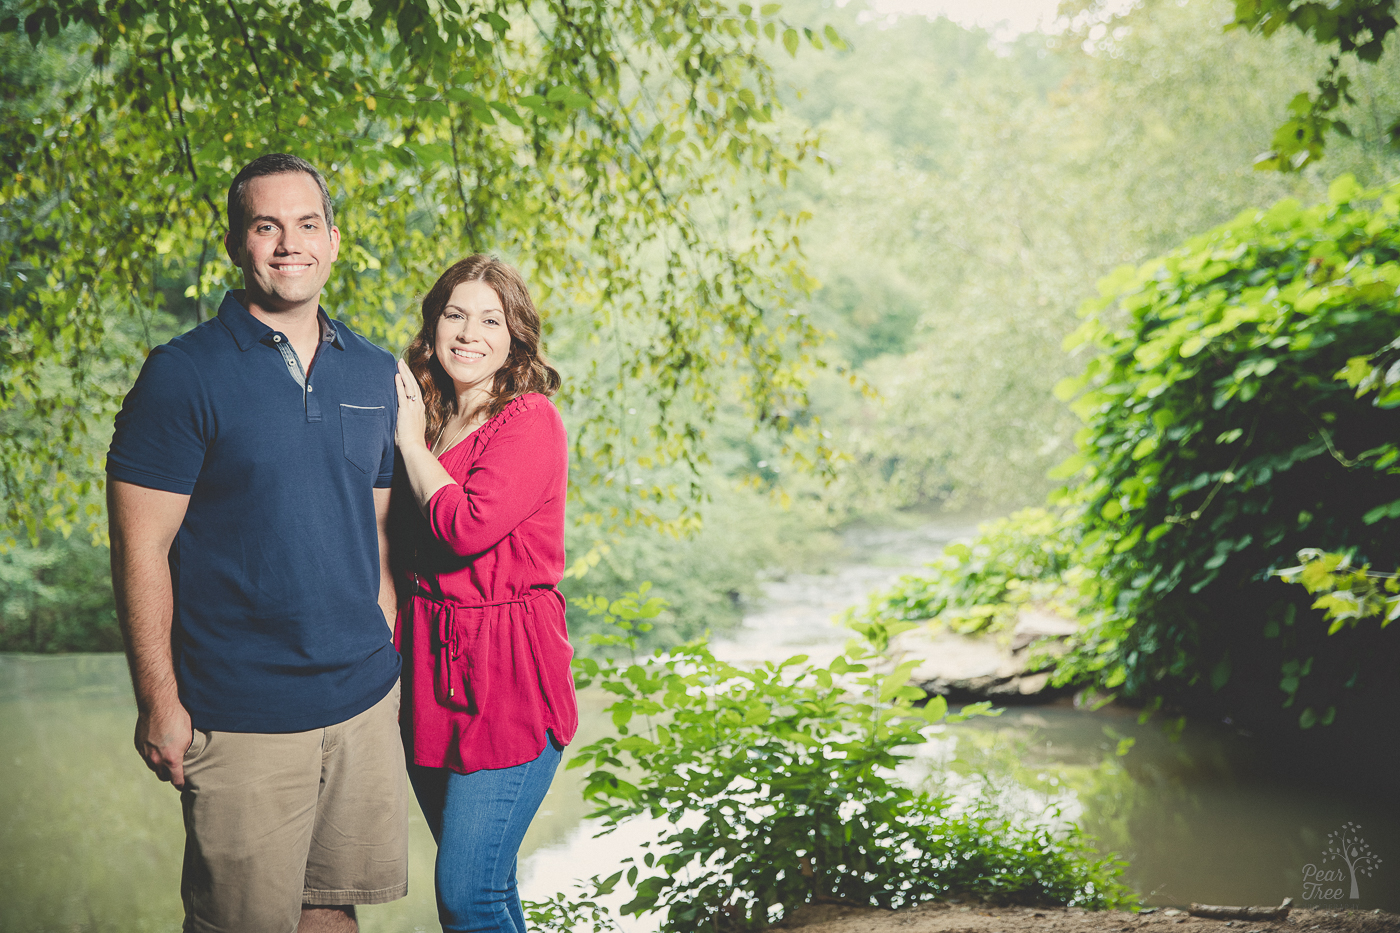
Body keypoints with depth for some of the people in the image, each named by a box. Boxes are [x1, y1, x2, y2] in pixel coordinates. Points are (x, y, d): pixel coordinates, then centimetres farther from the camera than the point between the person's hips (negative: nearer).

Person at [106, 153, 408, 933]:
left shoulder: (375, 373, 7)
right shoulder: (183, 376, -9)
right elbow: (142, 549, -9)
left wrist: (387, 657, 12)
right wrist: (159, 701, -10)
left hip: (366, 703, 5)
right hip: (243, 718, -5)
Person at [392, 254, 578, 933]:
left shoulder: (531, 420, -10)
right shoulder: (428, 419, 13)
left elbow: (468, 526, -22)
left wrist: (412, 440, -10)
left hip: (507, 673, -7)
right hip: (432, 663, 7)